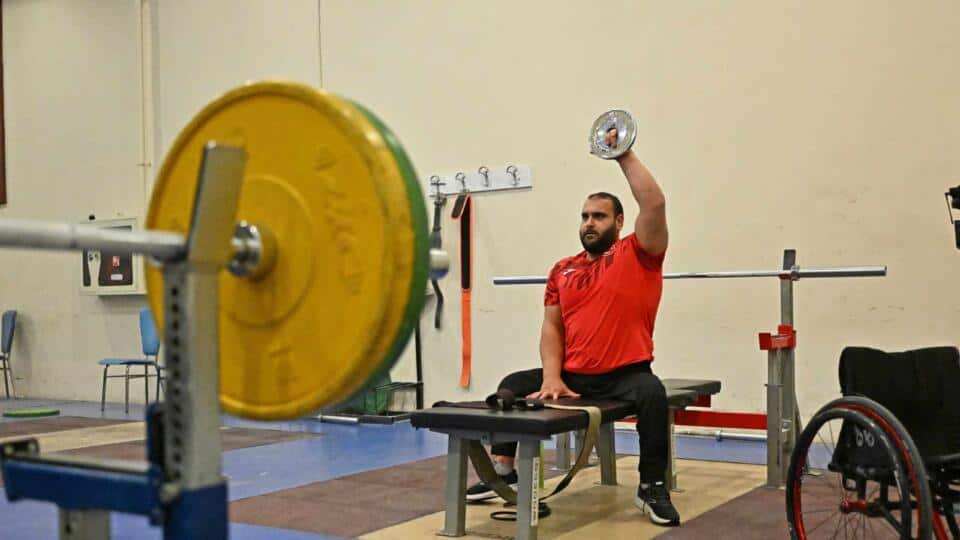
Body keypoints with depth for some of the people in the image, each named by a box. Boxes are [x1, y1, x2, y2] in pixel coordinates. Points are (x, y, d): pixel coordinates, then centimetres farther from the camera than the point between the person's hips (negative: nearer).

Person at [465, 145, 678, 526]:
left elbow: (654, 203, -17)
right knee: (512, 386, -2)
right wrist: (552, 377, -9)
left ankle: (652, 487, -19)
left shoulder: (637, 255, -1)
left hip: (625, 374, -5)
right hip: (574, 376, 5)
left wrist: (625, 156, -10)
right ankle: (503, 473, 8)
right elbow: (551, 328, 6)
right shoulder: (562, 271, 11)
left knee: (652, 392, -34)